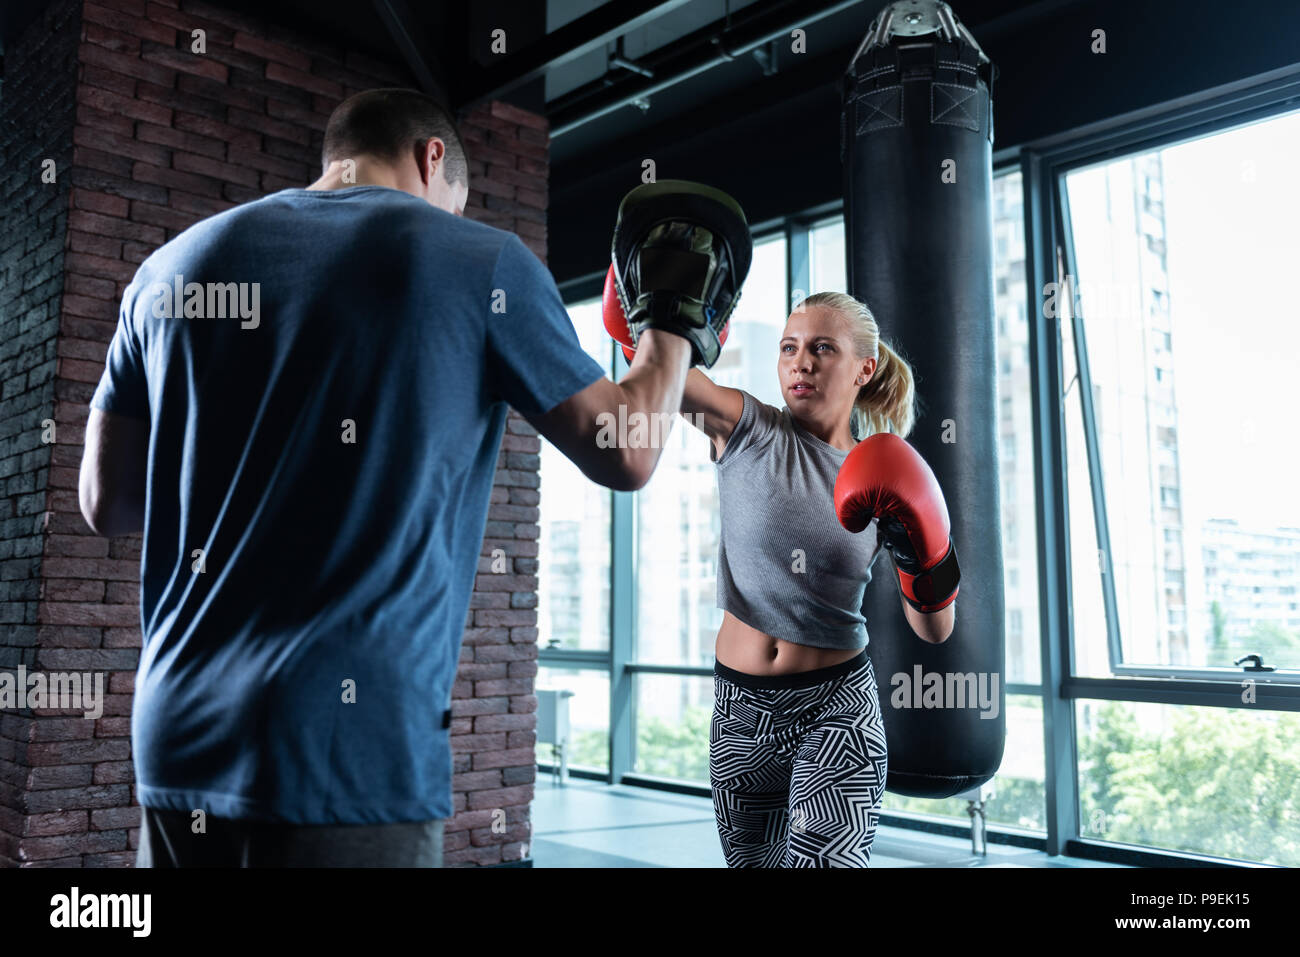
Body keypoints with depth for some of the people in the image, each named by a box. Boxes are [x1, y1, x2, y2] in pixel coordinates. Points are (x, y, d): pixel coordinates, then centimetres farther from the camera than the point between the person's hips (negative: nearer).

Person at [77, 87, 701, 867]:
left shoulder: (175, 264, 9)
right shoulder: (481, 263, -2)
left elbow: (107, 503, 13)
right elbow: (628, 456, 3)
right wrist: (674, 326, 20)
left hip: (180, 741, 5)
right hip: (351, 751, -5)